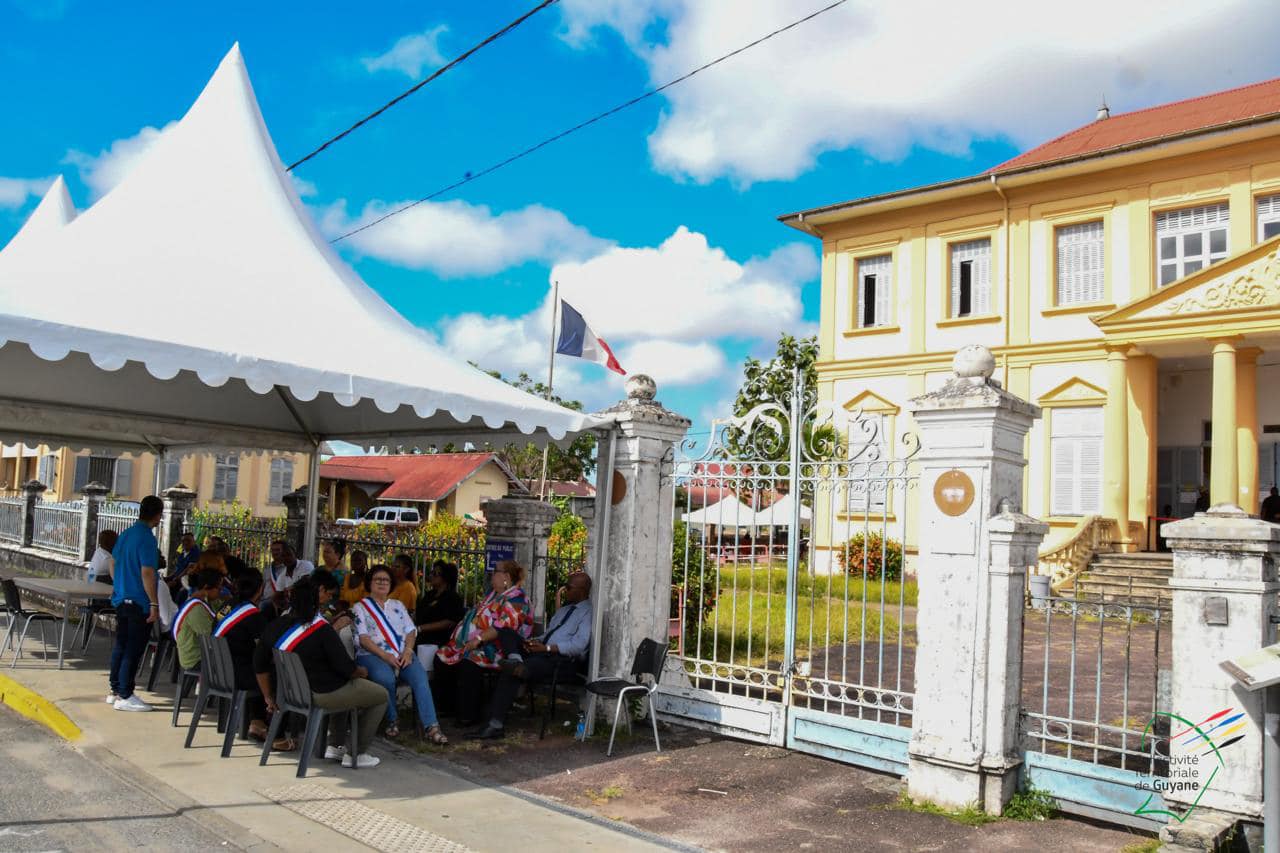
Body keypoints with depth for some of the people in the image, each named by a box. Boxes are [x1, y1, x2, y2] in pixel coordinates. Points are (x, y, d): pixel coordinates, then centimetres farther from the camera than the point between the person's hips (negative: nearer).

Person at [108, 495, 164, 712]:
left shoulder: (126, 534, 9)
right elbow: (147, 573, -21)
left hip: (121, 599, 9)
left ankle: (115, 690, 23)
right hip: (139, 603, -9)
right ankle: (124, 696, 1)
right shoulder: (147, 539, -18)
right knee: (134, 649, -2)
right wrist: (154, 604, -18)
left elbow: (113, 563, 18)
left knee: (121, 645, 16)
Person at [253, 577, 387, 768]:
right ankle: (356, 754, 10)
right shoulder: (323, 630, -22)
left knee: (344, 691, 35)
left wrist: (269, 697, 17)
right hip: (323, 695, -8)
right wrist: (362, 672, 2)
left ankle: (335, 746, 31)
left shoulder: (275, 627, -3)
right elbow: (346, 668, -19)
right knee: (382, 696, 10)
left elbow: (260, 665, 7)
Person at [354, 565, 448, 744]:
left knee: (420, 676, -27)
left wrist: (408, 651, -6)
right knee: (386, 678, -36)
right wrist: (384, 656, -16)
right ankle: (391, 721, -14)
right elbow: (362, 638, -3)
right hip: (372, 654, -3)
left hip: (402, 654, 3)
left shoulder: (398, 605, 25)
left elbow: (411, 631, 16)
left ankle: (431, 726, -33)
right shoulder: (360, 607, 11)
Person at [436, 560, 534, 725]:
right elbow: (478, 618, 22)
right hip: (473, 645, 10)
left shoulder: (515, 598, -12)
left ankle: (469, 716, -21)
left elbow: (503, 627, -24)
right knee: (442, 658, -2)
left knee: (469, 663, -35)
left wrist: (478, 640, -27)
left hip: (493, 649, -10)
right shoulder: (493, 593, 19)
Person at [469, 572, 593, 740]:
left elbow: (579, 645, -15)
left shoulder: (588, 613, -4)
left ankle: (496, 724, -32)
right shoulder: (565, 608, 25)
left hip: (562, 659, -9)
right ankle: (516, 661, -38)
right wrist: (536, 642, 5)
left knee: (510, 673, -30)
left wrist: (546, 648, -19)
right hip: (542, 651, 9)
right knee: (505, 631, -9)